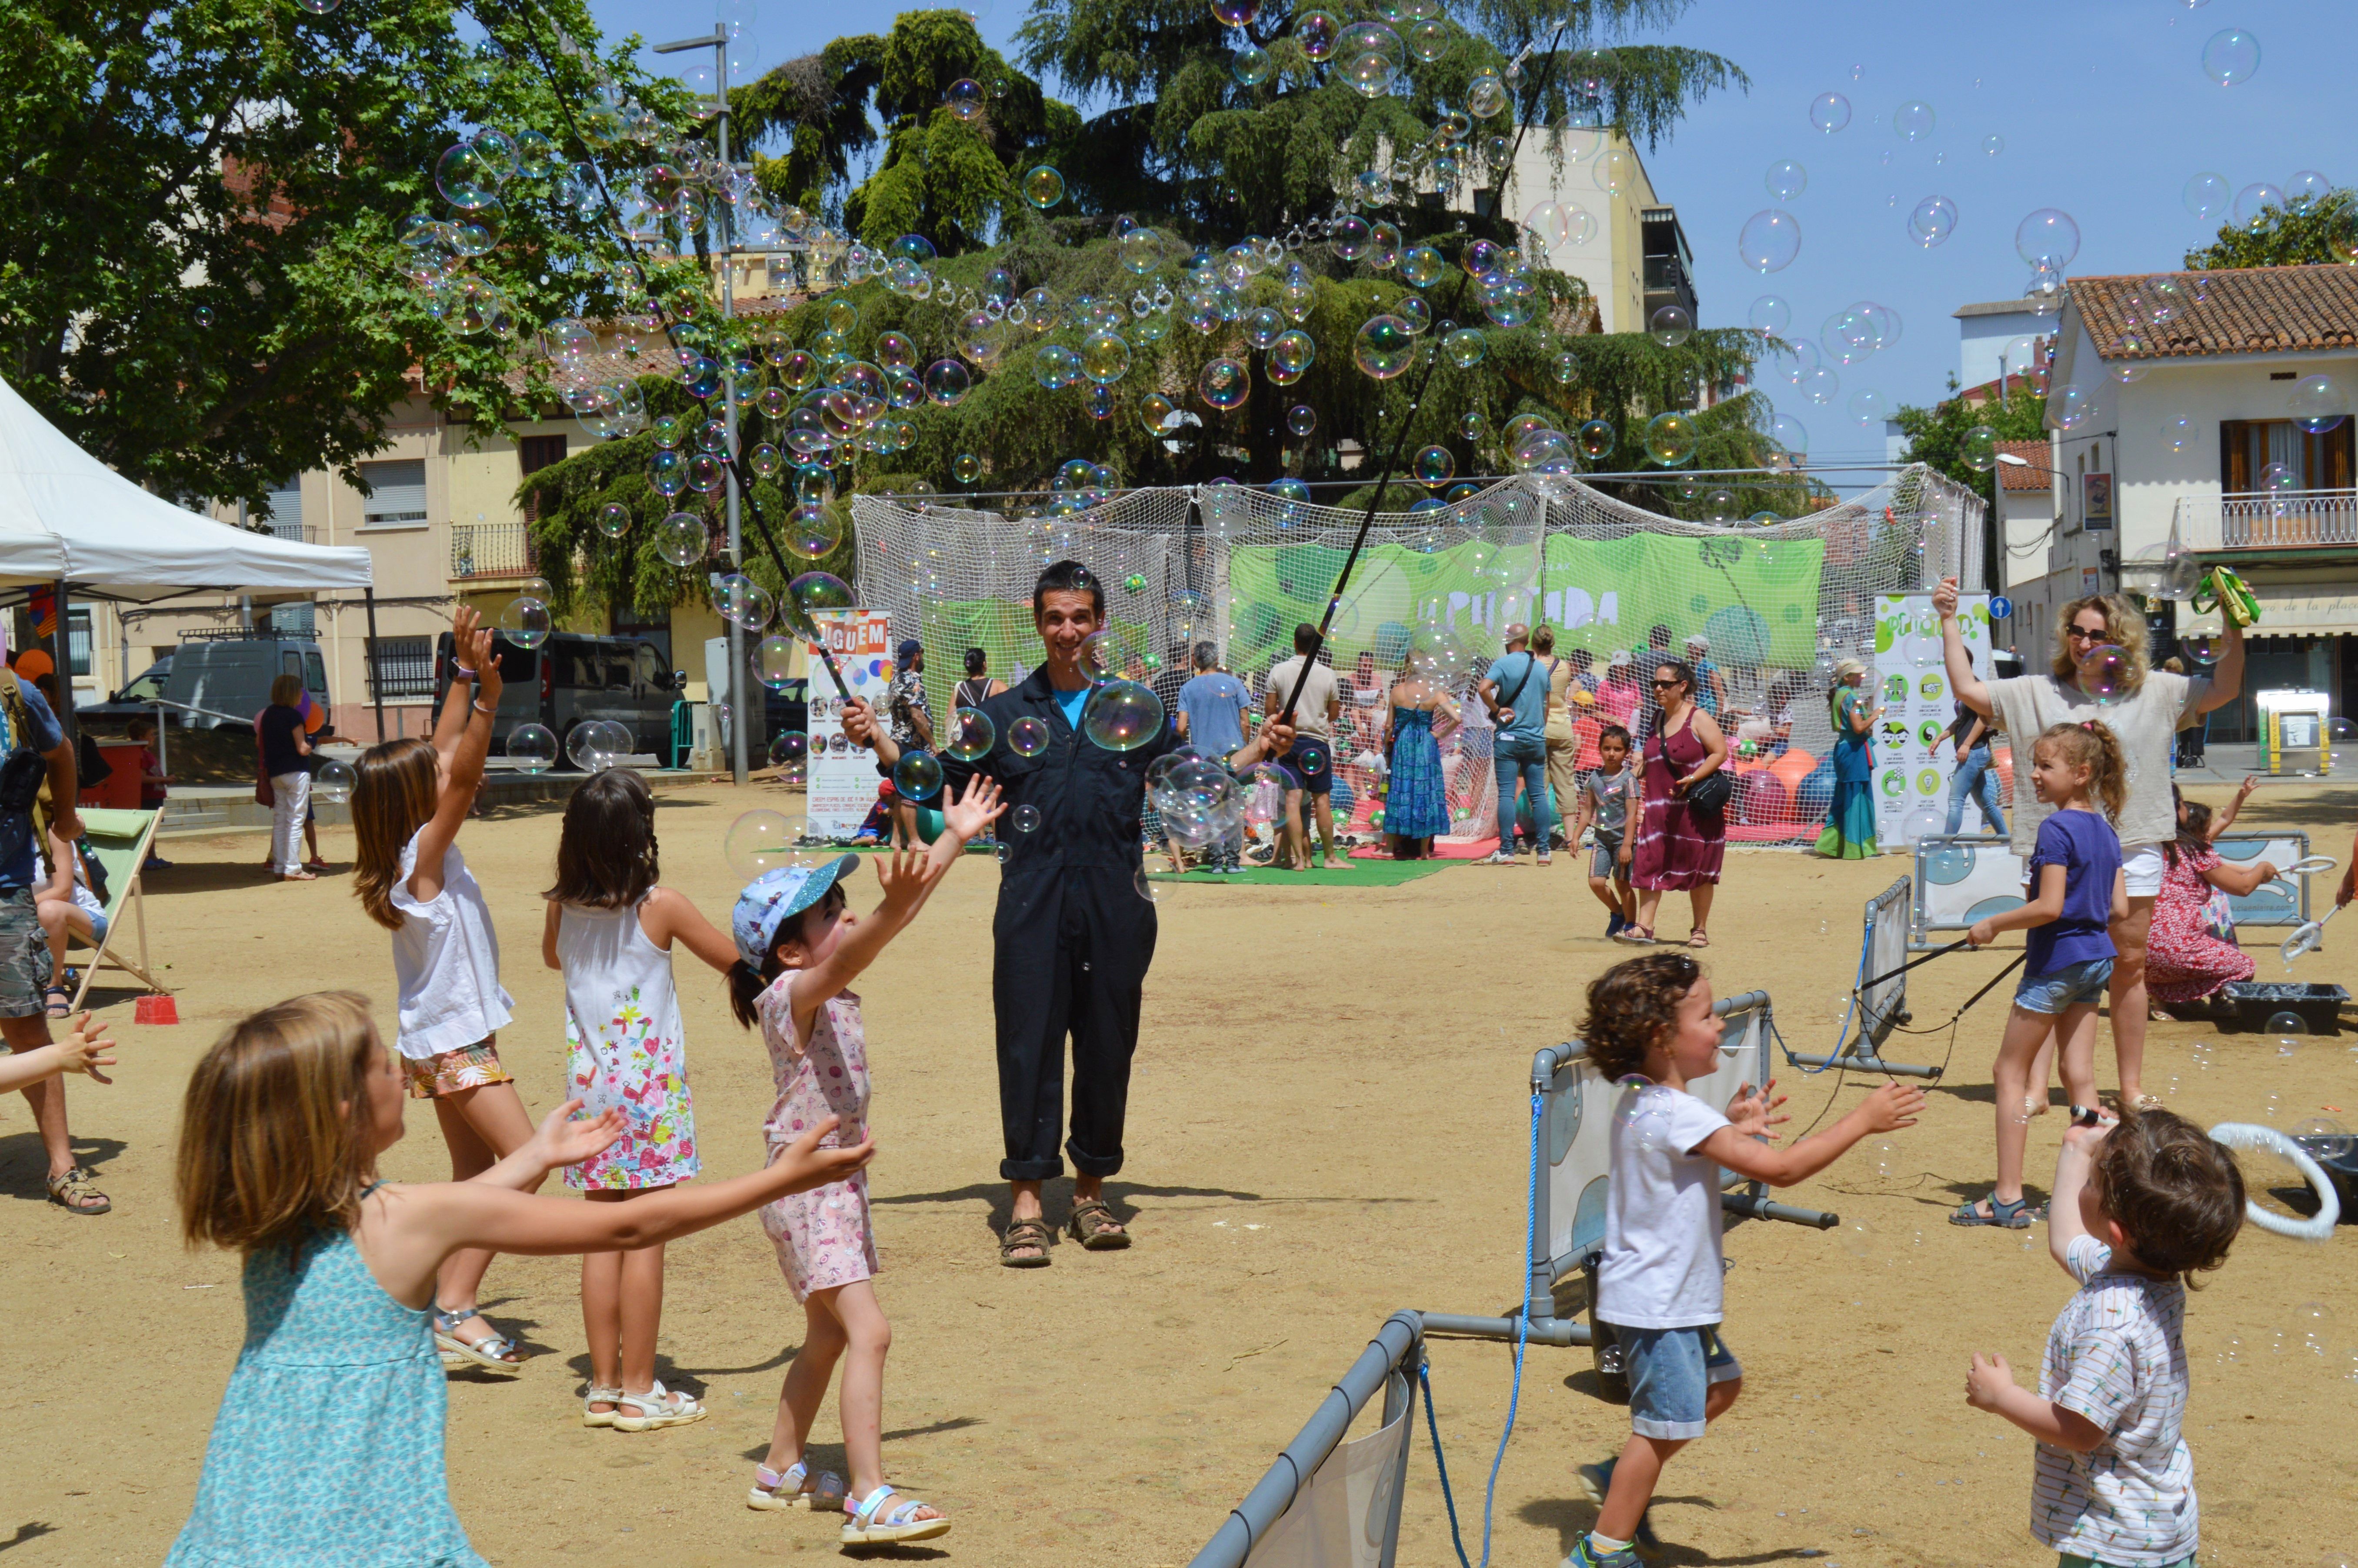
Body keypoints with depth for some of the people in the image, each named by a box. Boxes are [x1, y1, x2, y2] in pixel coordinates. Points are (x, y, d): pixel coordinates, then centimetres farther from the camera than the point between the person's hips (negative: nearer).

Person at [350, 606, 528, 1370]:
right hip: (452, 1041, -10)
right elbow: (464, 778, -31)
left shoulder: (424, 851, 4)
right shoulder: (425, 856, -18)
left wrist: (466, 675, 9)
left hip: (450, 1038, 10)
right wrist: (487, 696, -38)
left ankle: (451, 1313, 15)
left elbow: (444, 754, 11)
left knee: (478, 1175, 12)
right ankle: (453, 1308, -12)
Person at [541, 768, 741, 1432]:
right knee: (645, 1237, 0)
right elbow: (736, 958, 0)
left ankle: (604, 1387, 16)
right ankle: (639, 1392, 4)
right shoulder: (661, 906, -11)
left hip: (589, 1080, 5)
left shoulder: (563, 907, 1)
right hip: (650, 1080, -5)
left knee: (601, 1235, 10)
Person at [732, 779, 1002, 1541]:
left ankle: (781, 1471, 33)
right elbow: (849, 957, -40)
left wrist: (955, 837, 17)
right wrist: (892, 907, -58)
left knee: (827, 1336, 19)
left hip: (840, 1180, 10)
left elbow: (894, 919, 14)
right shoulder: (791, 996, -18)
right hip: (806, 1186, -10)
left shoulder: (833, 983, 7)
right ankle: (870, 1501, -19)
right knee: (868, 1332, -17)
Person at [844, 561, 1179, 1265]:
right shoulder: (1008, 713, 11)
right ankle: (1027, 1204, 1)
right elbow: (942, 778, 11)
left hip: (1116, 903, 1)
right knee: (1029, 1044, -4)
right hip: (1034, 904, -1)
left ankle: (1092, 1194, 20)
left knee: (1107, 1047, 6)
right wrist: (877, 738, 0)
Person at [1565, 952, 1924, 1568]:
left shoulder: (1643, 1102, 6)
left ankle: (1616, 1479, 30)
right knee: (1667, 1424, -1)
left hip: (1670, 1294, 10)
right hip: (1655, 1301, -10)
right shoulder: (1677, 1114, -26)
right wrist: (1863, 1119, -20)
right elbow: (1781, 1168, -27)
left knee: (1720, 1383, 23)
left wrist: (1732, 1126, 12)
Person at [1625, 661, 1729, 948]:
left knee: (1698, 869, 4)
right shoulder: (1657, 721, 13)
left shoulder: (1698, 719, -6)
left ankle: (1700, 931, 14)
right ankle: (1644, 927, -3)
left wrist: (1692, 779, -23)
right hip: (1659, 810, 6)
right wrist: (1640, 772, 9)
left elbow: (1720, 752, -14)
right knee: (1649, 864, -4)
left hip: (1695, 810, -6)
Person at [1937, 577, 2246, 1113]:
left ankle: (2132, 1086, 18)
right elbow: (1967, 689, 2)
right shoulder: (2037, 692, 5)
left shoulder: (2153, 692, 6)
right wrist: (1949, 622, -2)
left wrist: (2234, 628, -7)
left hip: (2131, 851, 1)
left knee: (2129, 965, 7)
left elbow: (2224, 690, 4)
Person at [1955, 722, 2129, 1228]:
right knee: (2079, 1075, 10)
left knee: (2010, 1072, 1)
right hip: (2095, 960, 8)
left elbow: (2049, 906, -24)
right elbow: (2119, 908, 9)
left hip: (2055, 962, -8)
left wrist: (1993, 924, -13)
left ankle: (2008, 1199, 1)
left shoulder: (2056, 829, -17)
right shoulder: (2106, 830, 8)